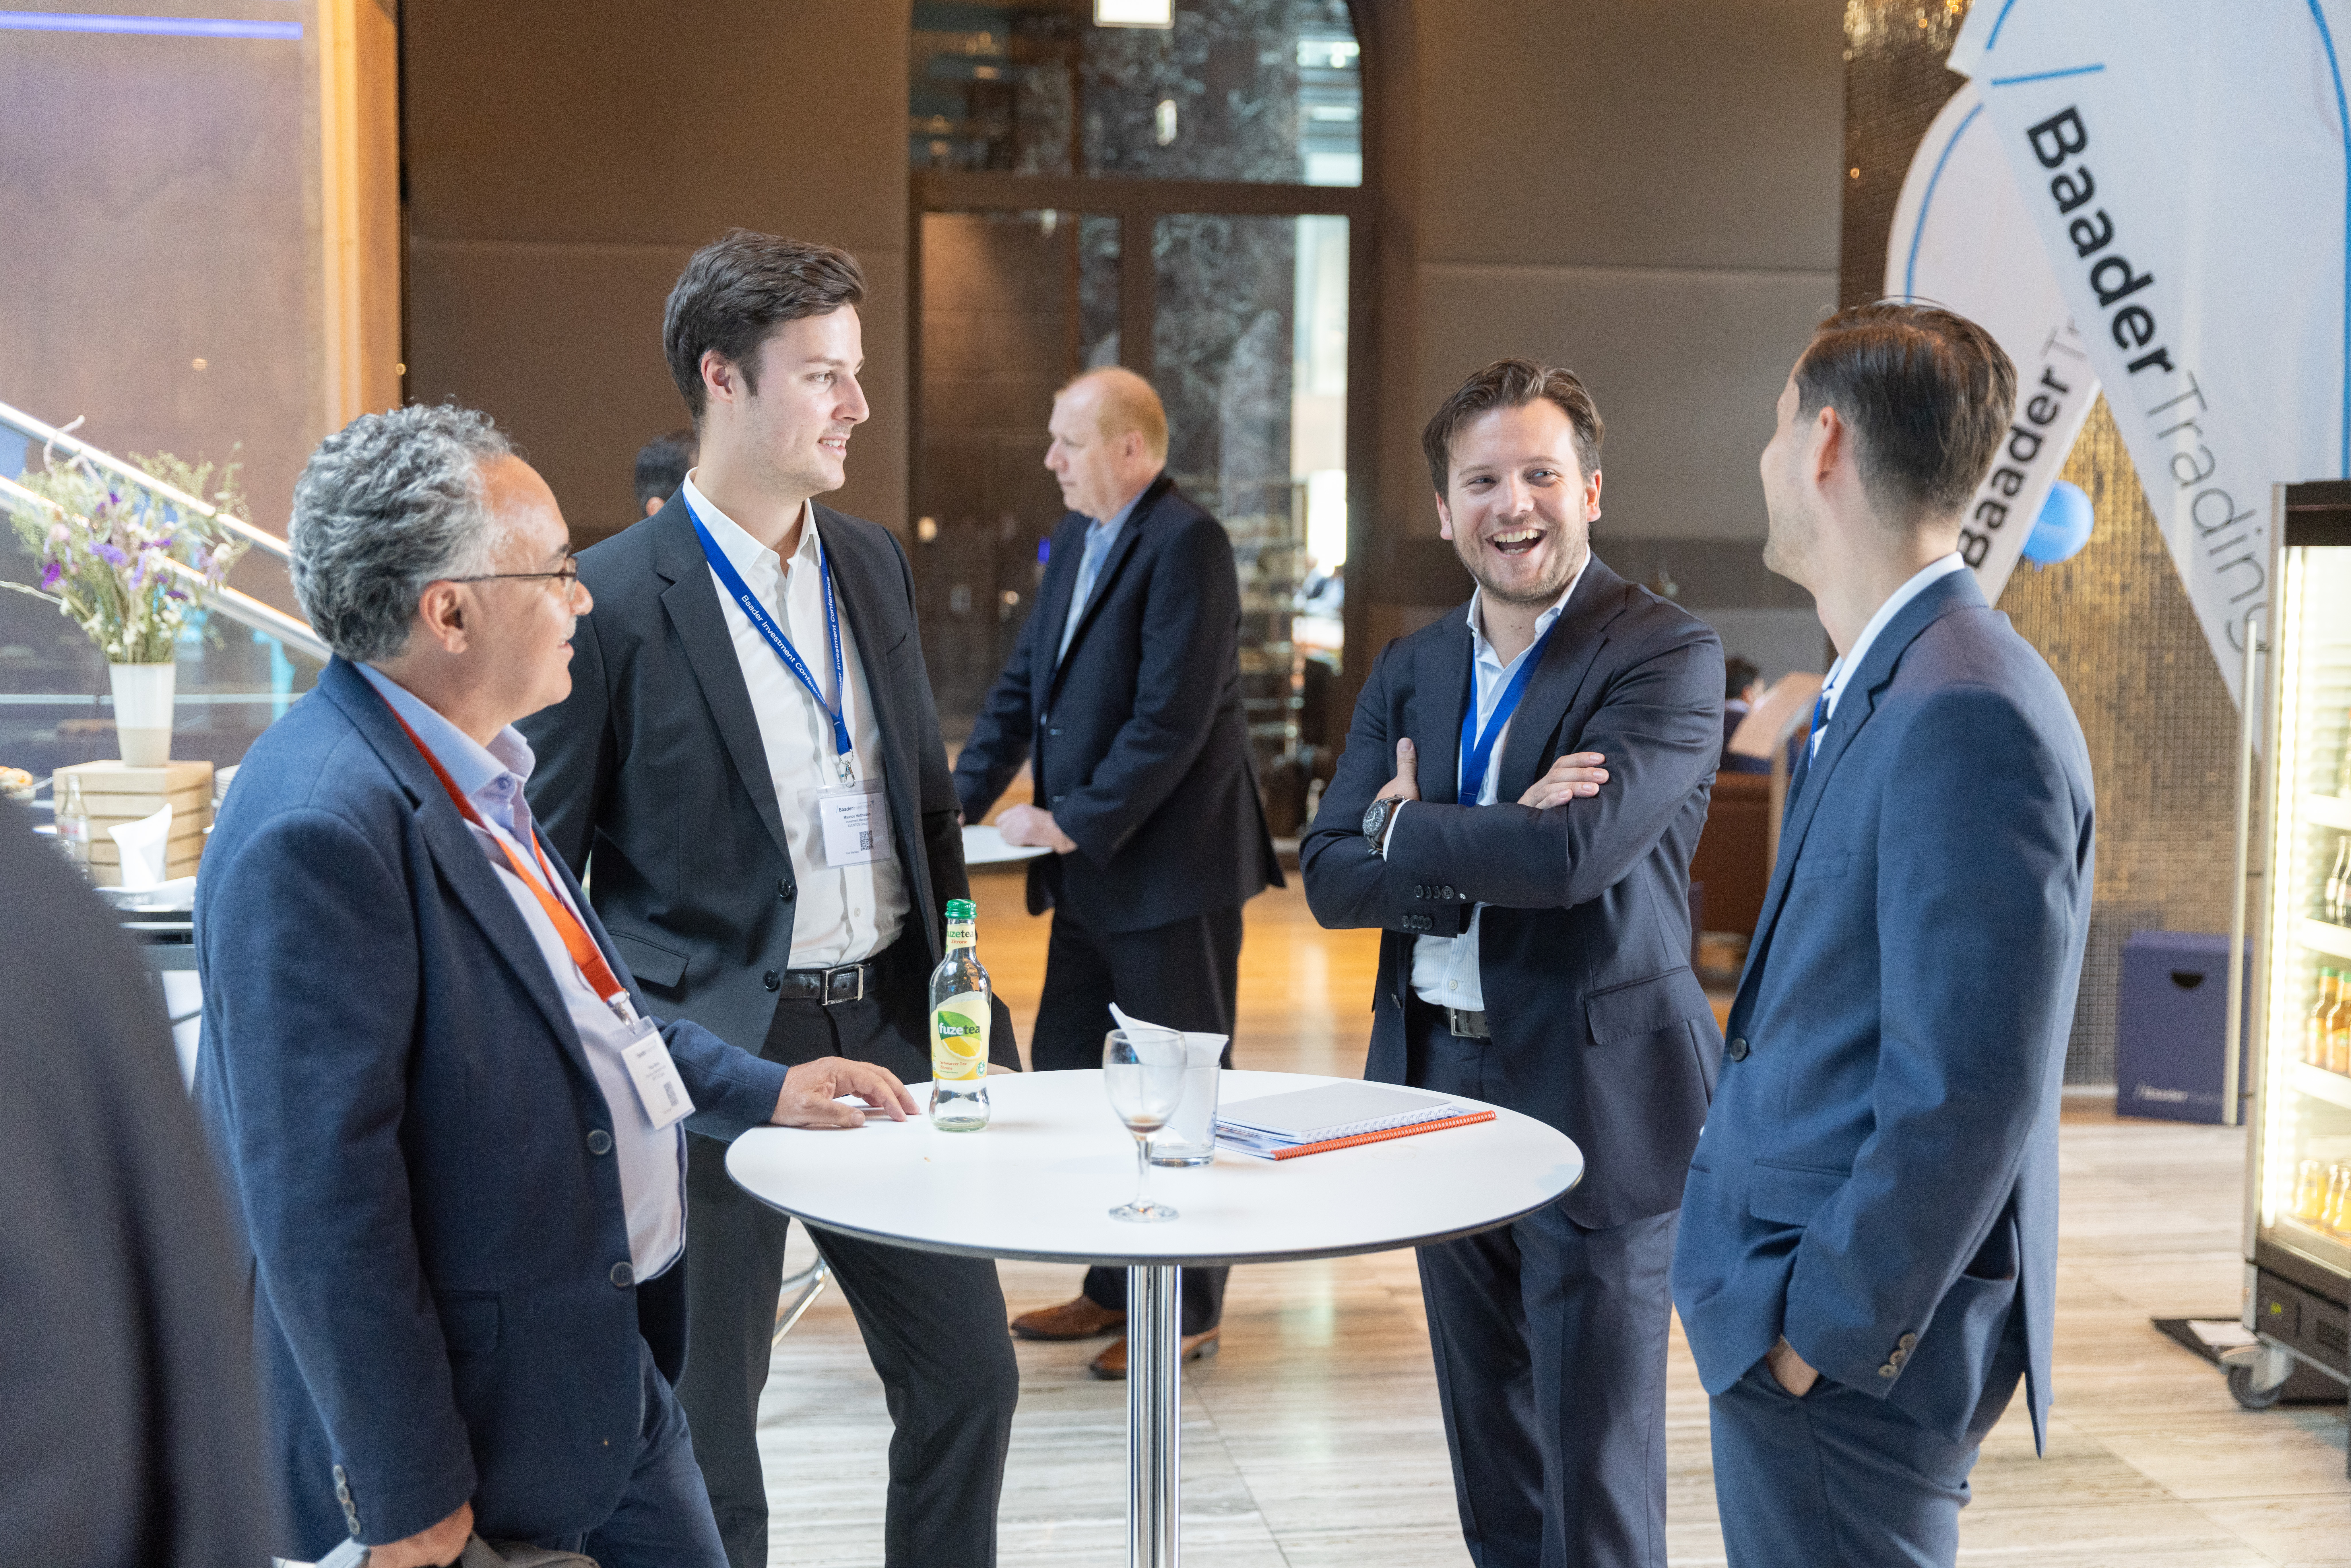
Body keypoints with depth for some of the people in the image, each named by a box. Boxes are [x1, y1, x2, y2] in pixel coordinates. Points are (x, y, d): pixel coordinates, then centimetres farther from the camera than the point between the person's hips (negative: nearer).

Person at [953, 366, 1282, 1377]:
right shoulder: (1074, 541, 13)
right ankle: (1115, 1285, 27)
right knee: (1065, 1071, 13)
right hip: (1092, 873, 9)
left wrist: (1075, 824, -18)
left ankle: (1189, 1309, 15)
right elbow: (1023, 685, 16)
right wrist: (961, 803, 8)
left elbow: (1172, 718, -21)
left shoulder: (1186, 544, -15)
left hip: (1170, 868, -9)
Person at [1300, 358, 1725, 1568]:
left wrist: (1408, 826, -9)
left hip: (1597, 1101, -6)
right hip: (1440, 1090, 6)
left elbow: (1575, 851, -25)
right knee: (1491, 1465, 19)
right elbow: (1331, 877, -2)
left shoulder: (1667, 654, -11)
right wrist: (1496, 842, -18)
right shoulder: (1410, 671, 8)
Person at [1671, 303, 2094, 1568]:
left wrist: (1823, 1332, -18)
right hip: (1799, 1298, 9)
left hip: (1849, 1357, -9)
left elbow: (1965, 1096, -24)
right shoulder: (1885, 690, 10)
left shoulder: (1963, 719, -22)